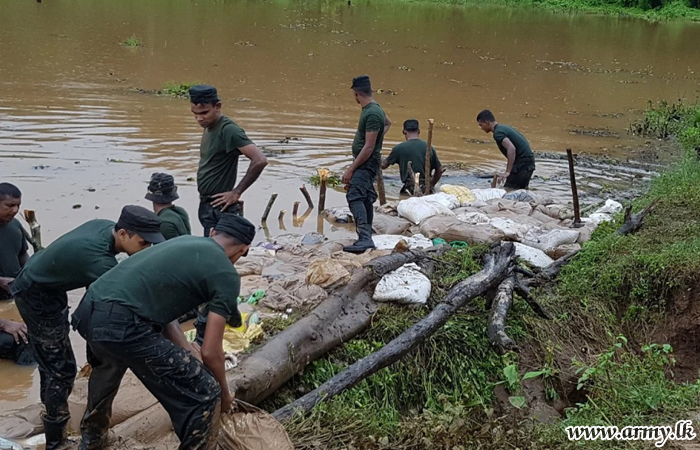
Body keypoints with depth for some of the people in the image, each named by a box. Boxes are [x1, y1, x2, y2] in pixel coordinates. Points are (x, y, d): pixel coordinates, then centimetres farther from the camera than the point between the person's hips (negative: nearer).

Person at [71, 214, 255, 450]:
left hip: (88, 310, 9)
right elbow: (210, 352, 2)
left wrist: (187, 354, 26)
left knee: (108, 365, 42)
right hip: (120, 324, -9)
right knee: (202, 394, 2)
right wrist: (224, 392, 20)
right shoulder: (227, 275, 2)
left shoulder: (186, 240, 24)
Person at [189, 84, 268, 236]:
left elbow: (259, 160, -27)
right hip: (207, 206, 9)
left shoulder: (228, 130, -17)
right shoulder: (208, 128, 11)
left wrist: (236, 192, -19)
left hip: (219, 208, -9)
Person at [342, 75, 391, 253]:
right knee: (366, 198, 15)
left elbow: (368, 147, -24)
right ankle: (367, 238, 23)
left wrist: (350, 170, -22)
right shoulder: (374, 109, 11)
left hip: (366, 163, -11)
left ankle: (365, 237, -34)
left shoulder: (372, 113, -20)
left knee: (354, 196, -24)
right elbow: (388, 123, 35)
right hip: (365, 163, 11)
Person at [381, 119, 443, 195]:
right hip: (427, 190, 3)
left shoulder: (399, 148, 0)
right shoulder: (429, 147, 10)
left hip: (409, 189, -3)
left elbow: (383, 165, 12)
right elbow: (439, 170, 17)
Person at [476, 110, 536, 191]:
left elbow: (511, 148, -28)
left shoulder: (498, 133, -14)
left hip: (522, 163, -10)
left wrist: (507, 172, -28)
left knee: (508, 190, -12)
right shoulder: (504, 128, 17)